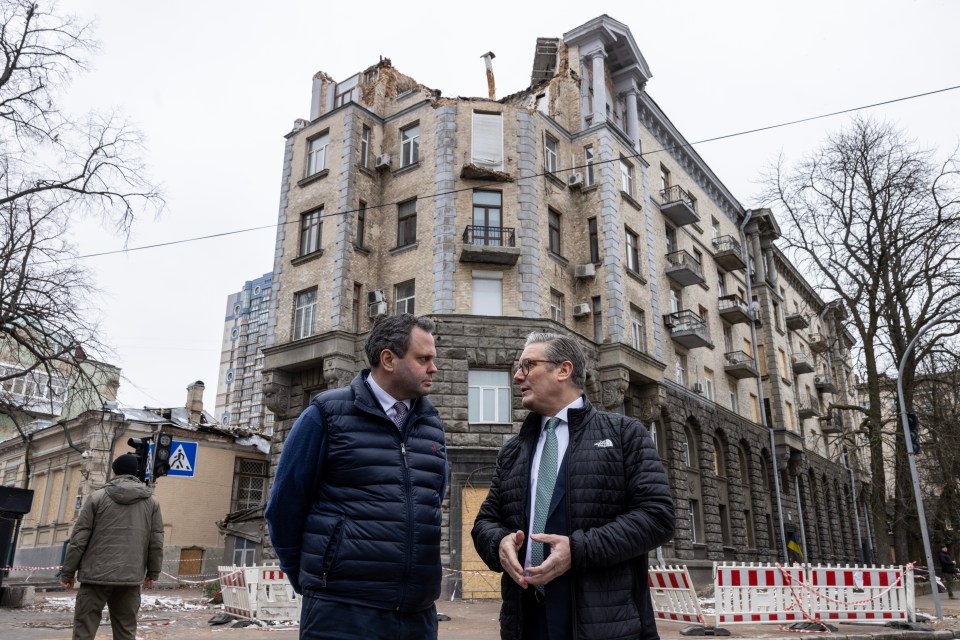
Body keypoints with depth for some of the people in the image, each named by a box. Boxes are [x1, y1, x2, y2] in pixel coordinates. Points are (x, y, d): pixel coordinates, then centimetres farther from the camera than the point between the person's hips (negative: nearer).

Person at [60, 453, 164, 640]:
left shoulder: (98, 497, 2)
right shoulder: (151, 501, 7)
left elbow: (79, 538, 0)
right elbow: (156, 542, 6)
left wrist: (67, 572, 8)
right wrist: (153, 572, 16)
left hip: (97, 575, -2)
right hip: (131, 577, 2)